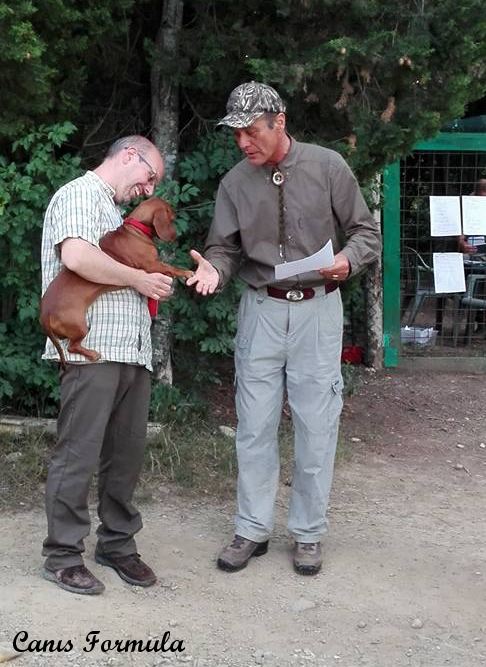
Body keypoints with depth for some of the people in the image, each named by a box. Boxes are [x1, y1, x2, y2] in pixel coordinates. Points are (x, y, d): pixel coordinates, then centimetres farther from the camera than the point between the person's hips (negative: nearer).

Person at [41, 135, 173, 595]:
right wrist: (139, 280, -10)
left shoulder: (114, 211, 27)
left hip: (131, 350, 9)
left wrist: (151, 282, 10)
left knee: (127, 454, 10)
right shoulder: (79, 195, -3)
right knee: (78, 456, -3)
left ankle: (117, 544, 22)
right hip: (93, 348, -9)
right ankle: (63, 556, 7)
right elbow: (76, 257, -21)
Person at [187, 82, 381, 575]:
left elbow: (366, 231, 0)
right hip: (261, 309, 2)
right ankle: (252, 530, 20)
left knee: (316, 426, 4)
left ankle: (308, 533, 19)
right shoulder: (235, 183, 1)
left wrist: (346, 259, -20)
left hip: (318, 309, -2)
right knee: (254, 427, 6)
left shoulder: (328, 167, -5)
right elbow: (225, 248, 4)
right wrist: (213, 270, -19)